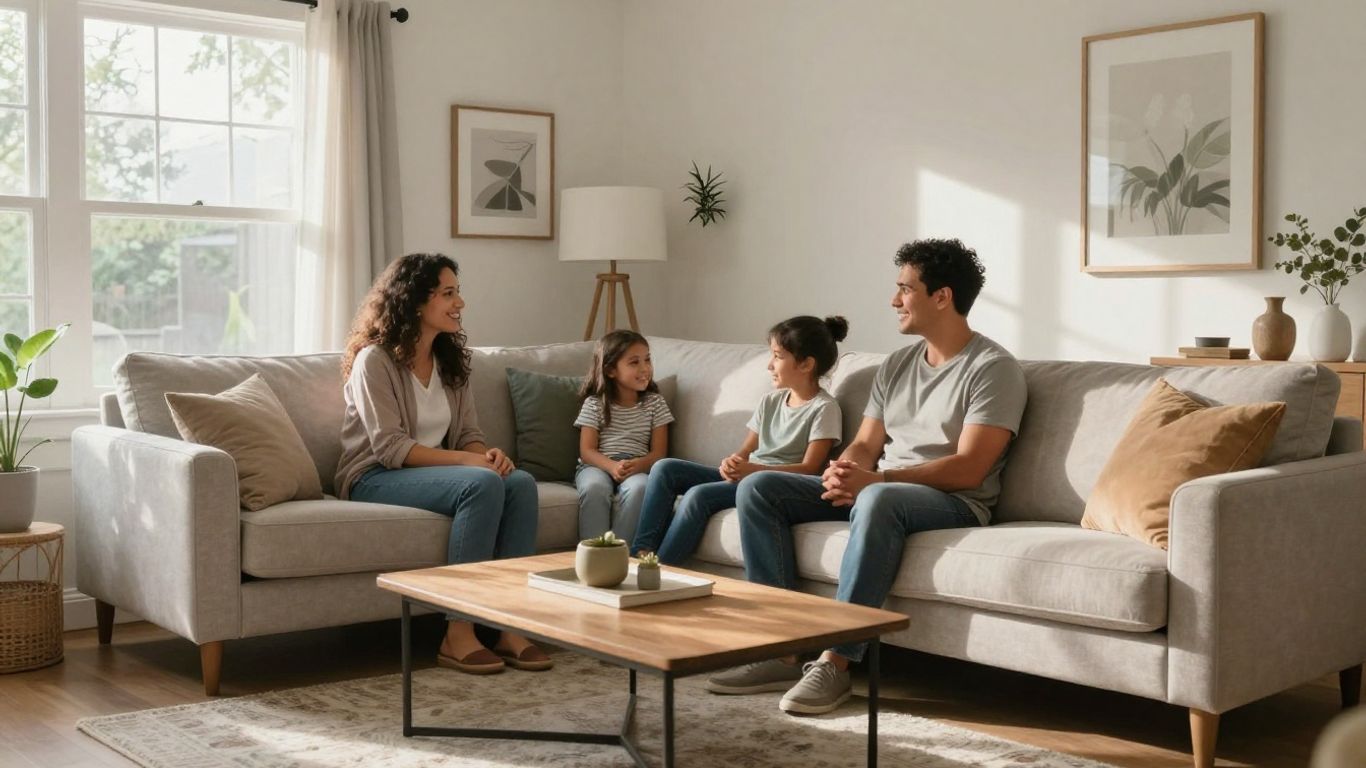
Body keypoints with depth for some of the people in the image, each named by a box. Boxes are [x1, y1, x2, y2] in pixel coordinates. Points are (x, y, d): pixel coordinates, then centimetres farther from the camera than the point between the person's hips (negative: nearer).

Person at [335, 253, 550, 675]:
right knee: (482, 485, -33)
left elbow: (469, 433, 11)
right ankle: (458, 635, -28)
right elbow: (390, 448, -18)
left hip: (428, 472, 7)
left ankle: (510, 625, -23)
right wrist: (466, 460, -26)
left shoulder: (449, 360, 13)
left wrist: (487, 453, -14)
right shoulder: (374, 360, -10)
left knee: (521, 483, -22)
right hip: (376, 479, -7)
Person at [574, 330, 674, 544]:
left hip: (637, 468, 1)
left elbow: (658, 452, 5)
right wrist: (612, 466, -22)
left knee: (639, 488, -36)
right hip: (598, 465, -1)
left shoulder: (655, 402, 10)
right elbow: (587, 450, -1)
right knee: (594, 488, -37)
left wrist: (639, 465, -18)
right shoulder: (594, 404, 5)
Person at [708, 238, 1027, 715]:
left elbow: (968, 468, -18)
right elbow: (864, 445, 12)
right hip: (875, 490, 8)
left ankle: (835, 663, -35)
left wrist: (873, 480, -26)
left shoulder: (992, 367, -8)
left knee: (878, 501, -42)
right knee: (757, 488, -8)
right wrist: (843, 473, -14)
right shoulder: (896, 366, 15)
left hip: (954, 502, -8)